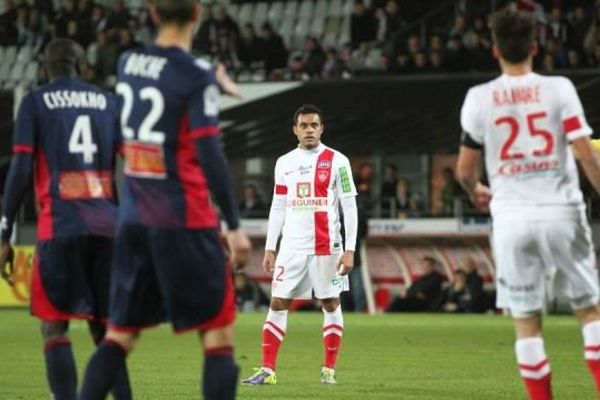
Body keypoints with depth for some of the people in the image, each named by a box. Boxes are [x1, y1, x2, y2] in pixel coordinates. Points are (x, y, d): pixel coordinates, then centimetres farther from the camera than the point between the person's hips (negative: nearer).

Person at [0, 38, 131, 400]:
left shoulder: (35, 102, 5)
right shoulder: (109, 102, 15)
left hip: (60, 224, -3)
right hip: (107, 224, 3)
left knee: (54, 326, 0)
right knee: (105, 329, 11)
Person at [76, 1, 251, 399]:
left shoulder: (127, 64, 7)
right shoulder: (195, 75, -11)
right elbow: (209, 155, -15)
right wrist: (234, 225, -12)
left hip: (134, 218, 6)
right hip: (184, 220, -6)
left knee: (120, 335, 12)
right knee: (219, 336, 0)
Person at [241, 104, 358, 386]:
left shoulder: (337, 161, -1)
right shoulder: (284, 163, 10)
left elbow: (349, 206, -3)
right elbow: (277, 207, 14)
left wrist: (350, 250, -9)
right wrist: (269, 249, 8)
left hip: (326, 246, -3)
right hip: (292, 246, 3)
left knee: (331, 303, 2)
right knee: (278, 303, -2)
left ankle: (329, 369, 10)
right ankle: (267, 370, -1)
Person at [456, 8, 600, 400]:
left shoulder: (479, 99, 1)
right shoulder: (558, 89, -3)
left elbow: (465, 170, 7)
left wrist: (476, 191, 28)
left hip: (512, 218, 1)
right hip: (561, 212, -1)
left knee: (527, 321, 6)